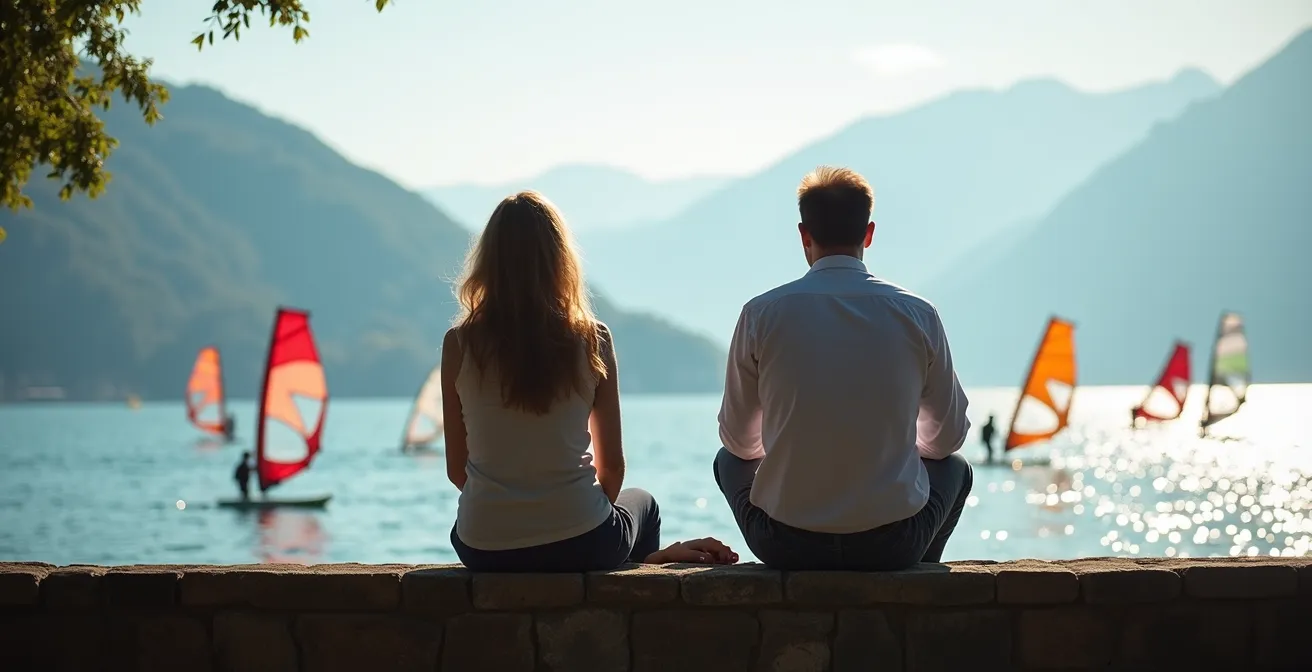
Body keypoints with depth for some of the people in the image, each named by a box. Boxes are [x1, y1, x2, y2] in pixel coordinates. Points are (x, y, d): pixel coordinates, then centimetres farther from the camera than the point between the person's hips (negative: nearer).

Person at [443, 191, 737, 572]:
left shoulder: (460, 344, -7)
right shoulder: (591, 341, -8)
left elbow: (456, 469, 0)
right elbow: (612, 467, 0)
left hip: (485, 551, 1)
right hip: (579, 546, -1)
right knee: (642, 504, 35)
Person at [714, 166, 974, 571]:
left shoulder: (762, 314, -5)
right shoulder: (917, 314, -4)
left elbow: (739, 440, 7)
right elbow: (947, 436, 9)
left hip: (786, 546, 0)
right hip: (893, 545, 0)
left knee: (730, 461, 33)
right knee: (955, 468, 33)